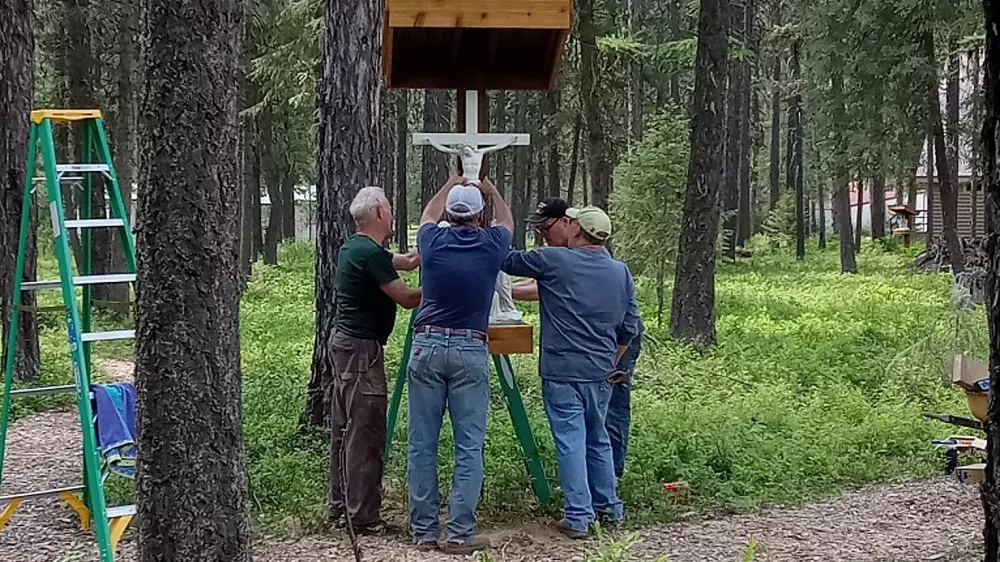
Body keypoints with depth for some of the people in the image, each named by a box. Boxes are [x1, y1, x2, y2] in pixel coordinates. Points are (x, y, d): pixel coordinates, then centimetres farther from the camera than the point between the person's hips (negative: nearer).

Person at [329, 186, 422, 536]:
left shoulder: (352, 247, 12)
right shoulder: (370, 254, -18)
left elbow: (403, 262, 18)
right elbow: (407, 299, -16)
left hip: (345, 343, 10)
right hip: (362, 349, -10)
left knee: (344, 429, 14)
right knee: (365, 435, -6)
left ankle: (340, 508, 21)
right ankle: (364, 519, -3)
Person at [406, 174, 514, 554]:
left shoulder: (433, 241, 3)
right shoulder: (491, 245, 1)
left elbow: (428, 215, 30)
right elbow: (506, 221, 27)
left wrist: (450, 186, 47)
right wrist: (491, 191, 45)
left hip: (426, 346, 2)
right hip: (470, 351, -2)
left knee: (422, 444, 5)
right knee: (469, 447, 0)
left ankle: (423, 530, 9)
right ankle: (459, 534, -3)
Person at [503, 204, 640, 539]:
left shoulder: (553, 260, -9)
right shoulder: (621, 273, 7)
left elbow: (507, 261, 2)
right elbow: (629, 329, 12)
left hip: (561, 371, -5)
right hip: (600, 373, 5)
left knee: (570, 441, -2)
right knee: (598, 439, 18)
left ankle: (579, 517, -1)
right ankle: (609, 508, 26)